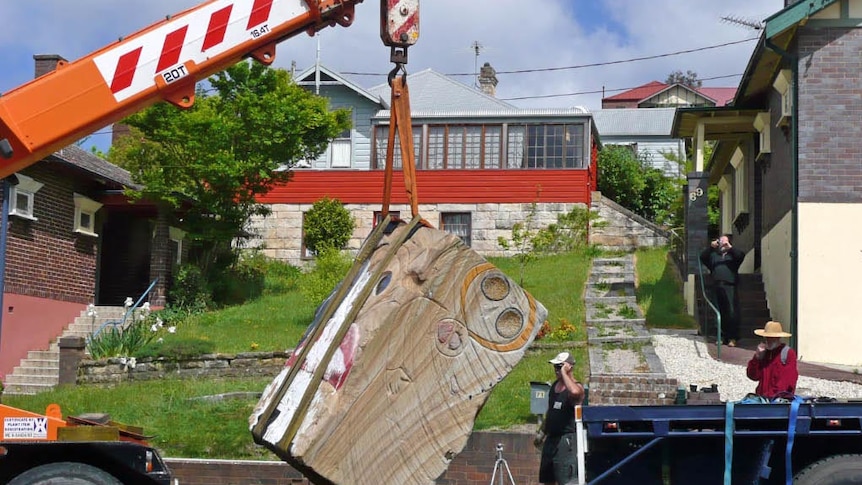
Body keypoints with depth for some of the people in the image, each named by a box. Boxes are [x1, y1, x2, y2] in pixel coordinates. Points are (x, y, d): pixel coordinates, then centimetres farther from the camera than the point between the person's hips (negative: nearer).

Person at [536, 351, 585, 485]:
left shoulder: (577, 386, -12)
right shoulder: (555, 385, 13)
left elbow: (574, 392, -40)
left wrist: (563, 372, -27)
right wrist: (542, 432, 23)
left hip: (566, 439, -9)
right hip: (551, 438, 9)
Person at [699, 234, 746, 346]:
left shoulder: (732, 254, 13)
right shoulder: (714, 255, 23)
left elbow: (741, 255, -6)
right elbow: (702, 257, 9)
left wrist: (730, 247, -10)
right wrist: (711, 247, -1)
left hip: (730, 287, -3)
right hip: (717, 286, 4)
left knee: (732, 312, -11)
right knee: (720, 314, 5)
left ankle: (733, 338, -8)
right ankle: (723, 336, 13)